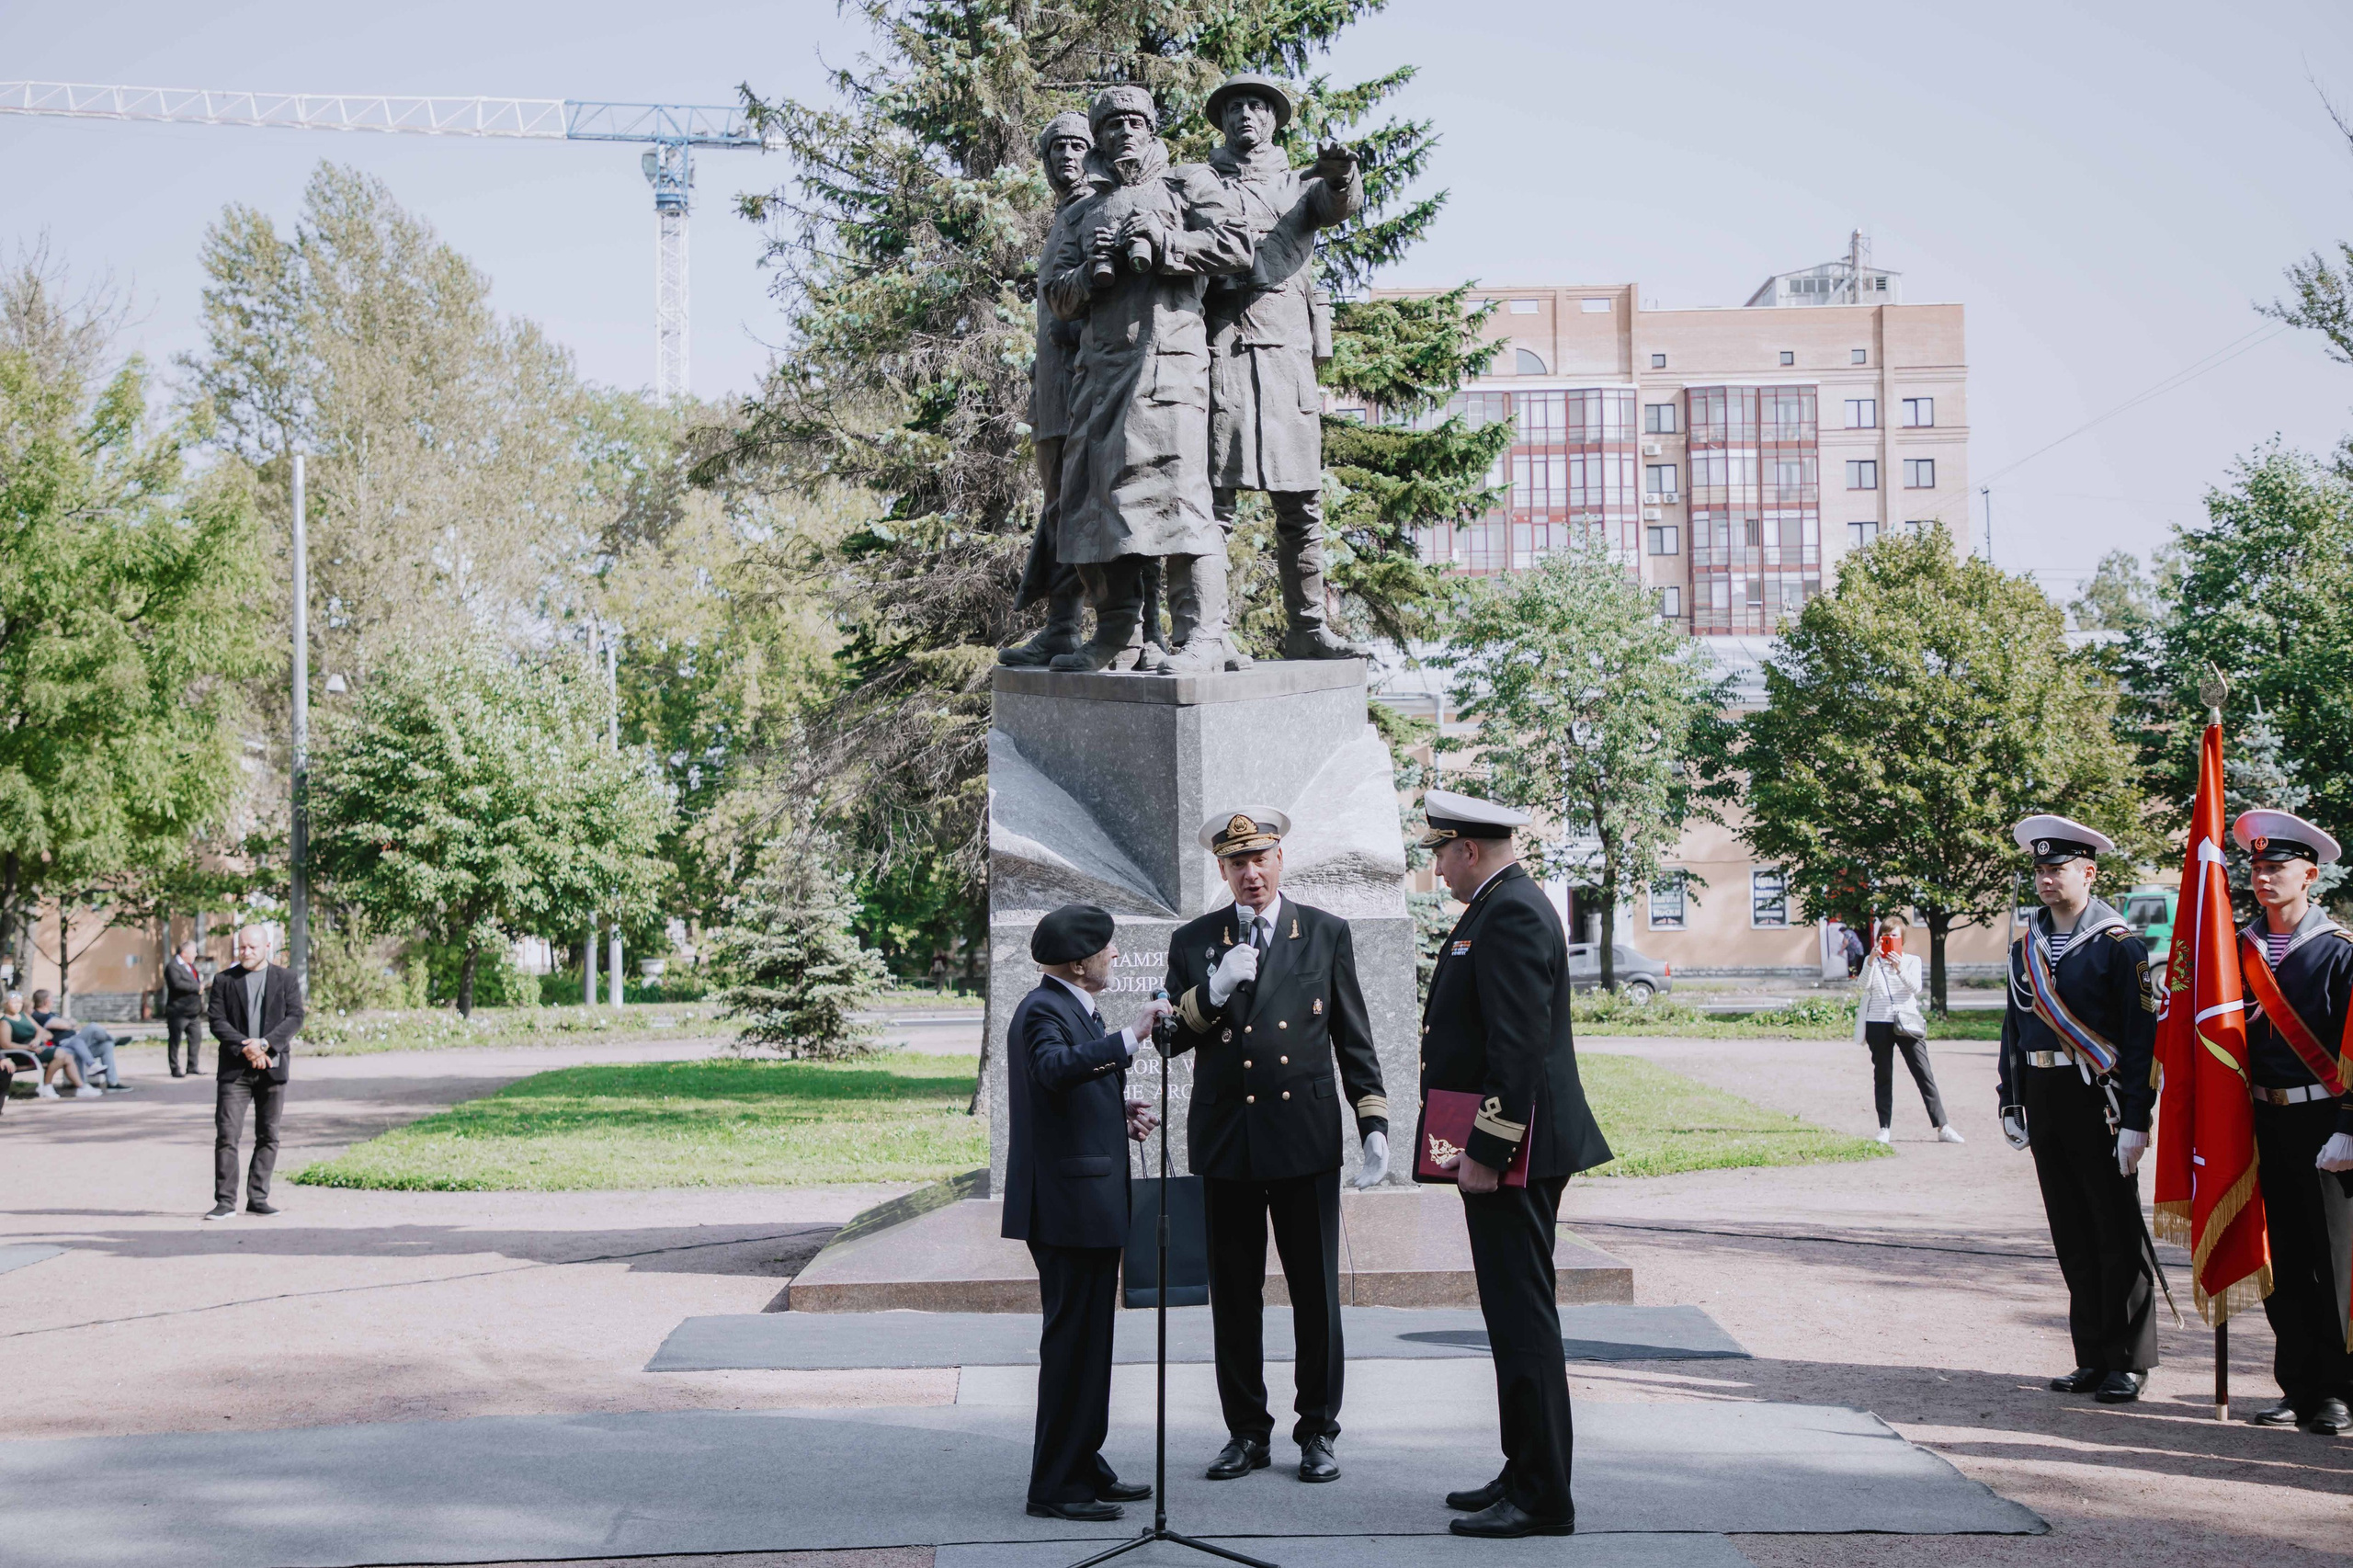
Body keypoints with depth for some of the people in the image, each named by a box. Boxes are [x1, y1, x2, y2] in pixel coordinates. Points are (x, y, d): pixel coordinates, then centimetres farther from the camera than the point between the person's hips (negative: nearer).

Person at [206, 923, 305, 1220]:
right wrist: (245, 1047, -15)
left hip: (273, 1069, 1)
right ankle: (225, 1200, -6)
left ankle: (258, 1198, 12)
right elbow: (217, 1022, -1)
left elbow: (295, 1018, -2)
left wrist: (264, 1044, -16)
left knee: (268, 1136, 5)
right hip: (234, 1069, -1)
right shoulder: (224, 981, 8)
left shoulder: (285, 980, 8)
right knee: (227, 1135, -8)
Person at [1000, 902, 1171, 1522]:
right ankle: (1055, 1487, -3)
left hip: (1090, 1202, 11)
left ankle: (1083, 1467, 26)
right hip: (1067, 1206, -11)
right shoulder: (1043, 1011, -14)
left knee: (1088, 1340, 17)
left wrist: (1119, 1110, 10)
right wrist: (1130, 1037, -37)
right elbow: (1055, 1069, -35)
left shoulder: (1075, 1008, 18)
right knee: (1071, 1342, -7)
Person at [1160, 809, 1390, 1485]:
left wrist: (1374, 1125, 0)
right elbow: (1170, 1038, 4)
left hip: (1305, 1139, -1)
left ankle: (1317, 1432, 11)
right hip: (1225, 1142, 1)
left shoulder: (1327, 934, 6)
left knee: (1316, 1294, 1)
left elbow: (1353, 1038, 7)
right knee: (1234, 1298, 6)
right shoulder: (1192, 942, 9)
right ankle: (1246, 1432, 16)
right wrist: (1214, 990, -13)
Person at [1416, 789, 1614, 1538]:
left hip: (1511, 1152, -11)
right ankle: (1525, 1475, 24)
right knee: (1516, 1316, 15)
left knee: (1523, 1320, -7)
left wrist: (1486, 1151, -22)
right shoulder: (1507, 907, 17)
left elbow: (1519, 1045, -23)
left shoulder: (1512, 914, -16)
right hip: (1500, 1150, 11)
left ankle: (1542, 1500, -3)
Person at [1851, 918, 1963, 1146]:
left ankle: (1942, 1127, -7)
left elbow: (1915, 988, -6)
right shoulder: (1872, 961, 10)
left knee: (1925, 1075, -6)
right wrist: (1871, 960, -22)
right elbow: (1864, 985, -7)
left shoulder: (1912, 961, 10)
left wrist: (1899, 969, -22)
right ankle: (1885, 1129, 7)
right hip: (1878, 1023, 0)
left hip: (1906, 1023, 0)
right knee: (1883, 1077, 3)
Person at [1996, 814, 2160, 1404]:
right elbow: (2014, 1028, 17)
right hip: (2045, 1102, 6)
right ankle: (2093, 1359, 17)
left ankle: (2128, 1363, 6)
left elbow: (2143, 1036, -10)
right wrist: (2012, 1105, 11)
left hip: (2099, 1101, -6)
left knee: (2118, 1233, -1)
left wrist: (2135, 1120, -15)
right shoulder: (2026, 946, 11)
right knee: (2072, 1236, 9)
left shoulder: (2118, 945, -7)